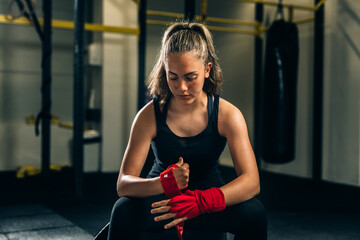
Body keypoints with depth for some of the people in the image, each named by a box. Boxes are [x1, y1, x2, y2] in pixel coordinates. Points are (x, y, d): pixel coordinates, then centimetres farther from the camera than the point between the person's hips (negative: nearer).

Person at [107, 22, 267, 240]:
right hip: (161, 202, 0)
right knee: (124, 210, -31)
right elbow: (123, 184, -20)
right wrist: (165, 183, -42)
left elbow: (251, 181, -25)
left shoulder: (228, 115, -15)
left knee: (253, 212, -29)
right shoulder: (150, 116, -15)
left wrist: (202, 201, -42)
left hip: (209, 201, 1)